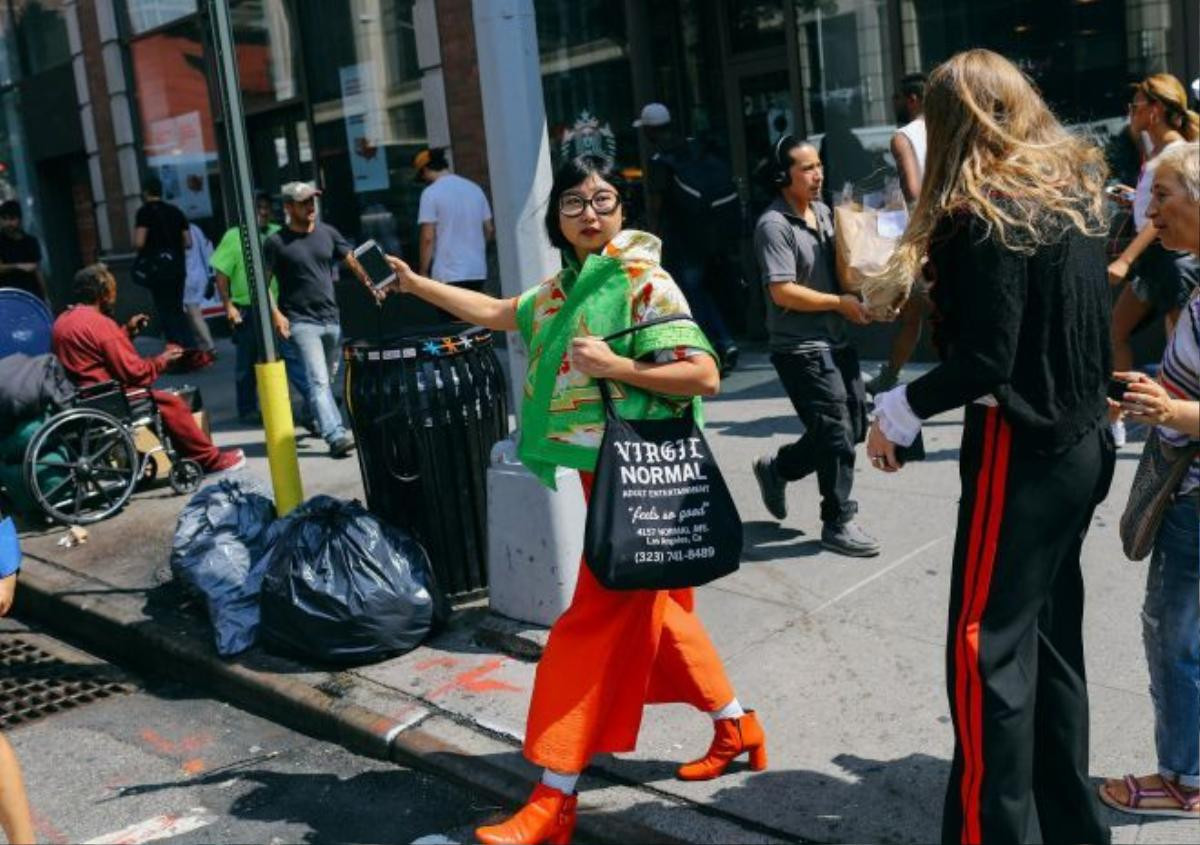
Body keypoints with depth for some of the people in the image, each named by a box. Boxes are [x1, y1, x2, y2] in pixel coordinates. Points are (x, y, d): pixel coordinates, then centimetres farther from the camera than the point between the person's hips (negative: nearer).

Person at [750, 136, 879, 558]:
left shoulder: (823, 211, 9)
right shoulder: (774, 225, -16)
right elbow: (783, 292, -22)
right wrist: (840, 303, -17)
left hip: (835, 341, 9)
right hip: (801, 349, -9)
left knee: (854, 427, 14)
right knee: (837, 435, -3)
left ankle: (777, 468, 32)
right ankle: (838, 524, 14)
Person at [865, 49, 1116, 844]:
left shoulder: (987, 216, -16)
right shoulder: (1077, 185, 8)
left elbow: (987, 359, -21)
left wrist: (902, 408, -9)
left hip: (1020, 449, -9)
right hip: (1083, 441, 9)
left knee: (987, 648, -2)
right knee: (1051, 638, 17)